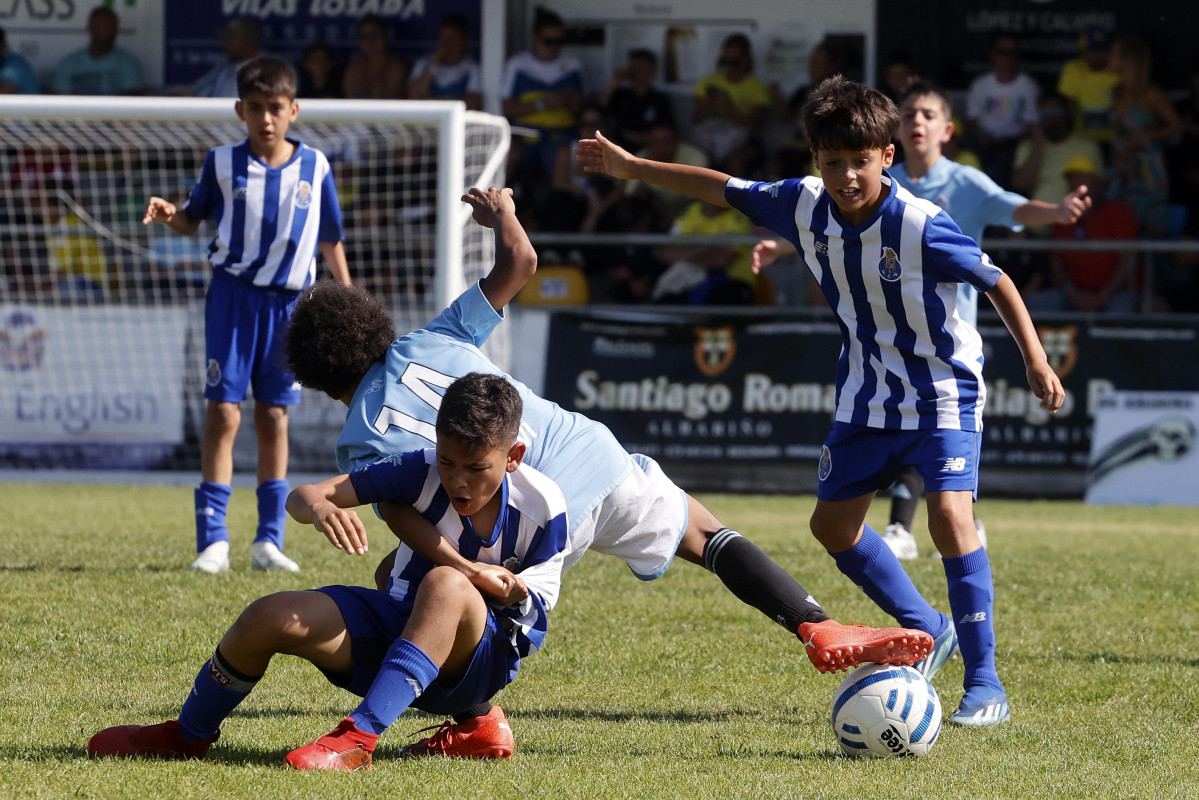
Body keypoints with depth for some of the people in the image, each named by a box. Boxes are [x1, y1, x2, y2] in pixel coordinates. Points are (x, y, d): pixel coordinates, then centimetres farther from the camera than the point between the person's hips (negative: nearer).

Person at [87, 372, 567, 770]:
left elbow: (535, 618, -4)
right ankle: (188, 736, 11)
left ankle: (359, 739, -43)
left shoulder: (543, 508, -14)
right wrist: (318, 507, -38)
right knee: (270, 619, -18)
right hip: (392, 631, 3)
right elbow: (300, 497, -15)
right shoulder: (422, 473, -12)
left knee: (446, 585, -38)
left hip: (480, 659, -3)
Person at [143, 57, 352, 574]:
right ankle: (212, 540, -7)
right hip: (233, 297, -2)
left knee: (274, 416, 5)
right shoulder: (223, 164, 0)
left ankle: (268, 540, 9)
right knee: (224, 411, -8)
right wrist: (170, 216, -12)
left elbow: (330, 241, 12)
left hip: (289, 300, 2)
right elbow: (193, 219, 10)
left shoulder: (314, 168, 3)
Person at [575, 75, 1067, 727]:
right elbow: (725, 190, 5)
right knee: (832, 525, 12)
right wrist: (631, 168, 7)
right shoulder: (805, 207, -9)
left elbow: (995, 281, -13)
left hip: (942, 392, -7)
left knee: (950, 516, -23)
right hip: (867, 394, 7)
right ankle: (927, 629, 32)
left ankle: (984, 682, -17)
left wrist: (1036, 361, -16)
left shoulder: (922, 226, -24)